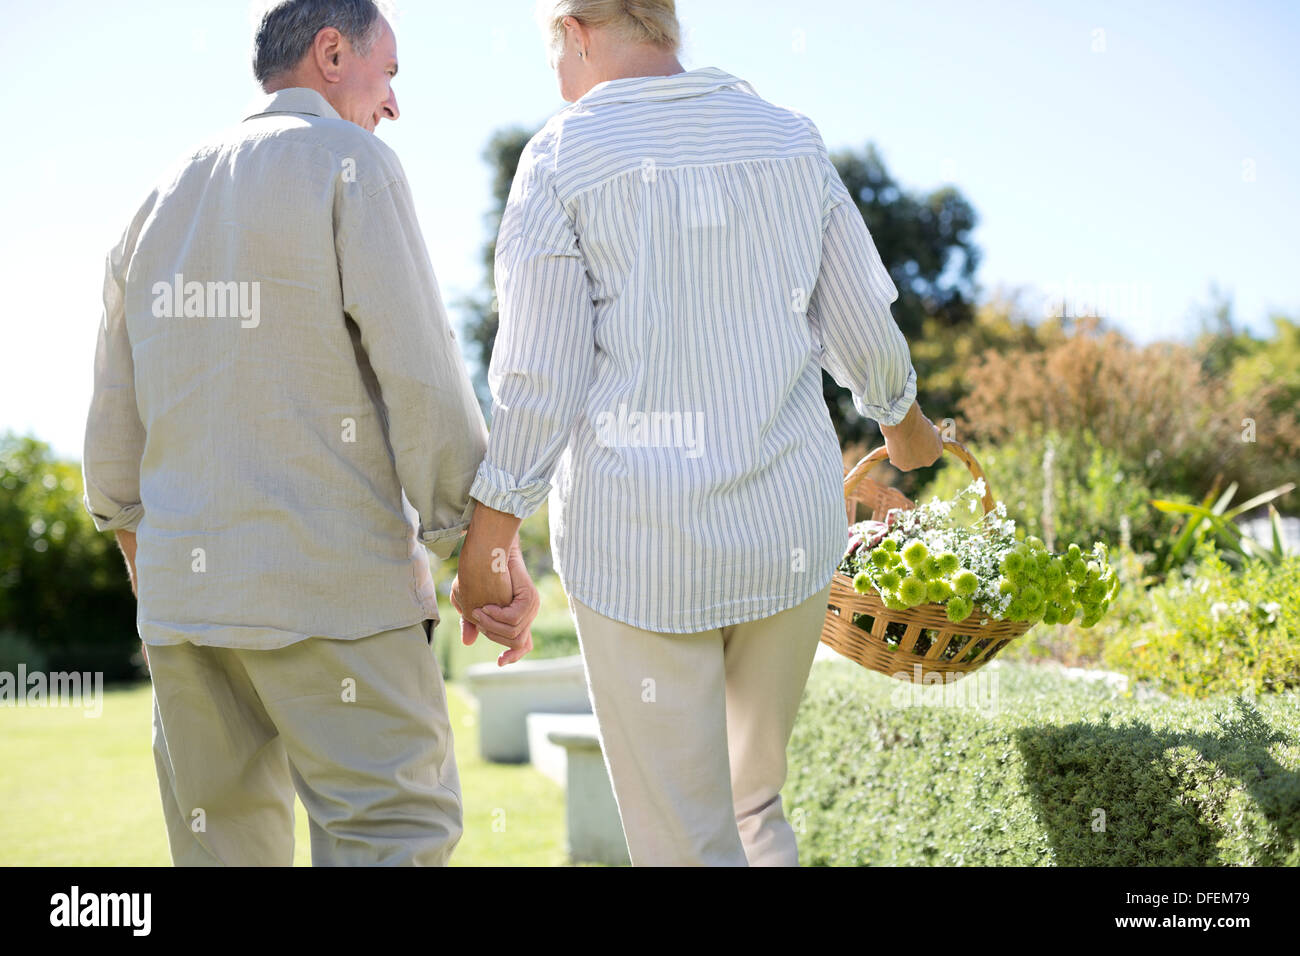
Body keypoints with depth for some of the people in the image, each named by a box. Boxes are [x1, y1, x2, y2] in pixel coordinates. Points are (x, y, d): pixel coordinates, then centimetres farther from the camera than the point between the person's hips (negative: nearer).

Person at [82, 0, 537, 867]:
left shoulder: (167, 199, 15)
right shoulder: (349, 162, -6)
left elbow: (116, 414, 17)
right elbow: (421, 375, -15)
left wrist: (137, 543, 32)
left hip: (186, 577, 7)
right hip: (331, 588, -7)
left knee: (226, 842, 13)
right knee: (396, 838, -4)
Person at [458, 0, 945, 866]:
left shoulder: (562, 159, -6)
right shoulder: (789, 140, 6)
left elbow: (537, 379, -11)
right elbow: (864, 332, 10)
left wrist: (484, 547, -4)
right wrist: (905, 421, 30)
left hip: (639, 545, -4)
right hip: (789, 532, 4)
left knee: (687, 845, 5)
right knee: (754, 802, 25)